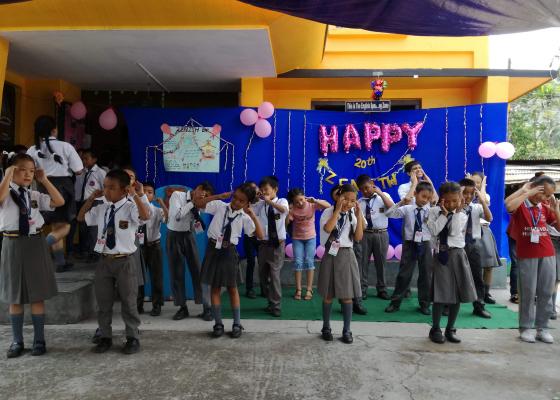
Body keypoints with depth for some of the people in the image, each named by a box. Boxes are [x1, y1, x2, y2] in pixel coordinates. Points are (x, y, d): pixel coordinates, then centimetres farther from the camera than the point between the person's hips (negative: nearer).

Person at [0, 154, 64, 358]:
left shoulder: (35, 195, 8)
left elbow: (59, 202, -3)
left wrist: (44, 180, -2)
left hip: (35, 244, 2)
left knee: (38, 295, 6)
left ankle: (39, 340, 18)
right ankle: (17, 341, 24)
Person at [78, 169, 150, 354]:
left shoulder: (131, 208, -11)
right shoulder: (100, 209, 7)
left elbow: (146, 216, -31)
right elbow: (81, 217, 21)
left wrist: (137, 196, -30)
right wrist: (91, 198, 10)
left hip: (125, 261, -5)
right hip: (104, 261, 5)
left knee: (129, 302, 6)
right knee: (103, 302, 13)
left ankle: (132, 338, 20)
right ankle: (105, 337, 28)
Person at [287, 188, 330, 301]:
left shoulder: (311, 205, -16)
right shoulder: (293, 209, -14)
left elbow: (328, 206, -25)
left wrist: (315, 201, -36)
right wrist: (289, 211, -30)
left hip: (310, 237, -1)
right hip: (297, 238, 1)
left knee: (309, 261, -2)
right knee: (298, 262, -2)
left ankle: (309, 289, 6)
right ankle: (298, 290, 6)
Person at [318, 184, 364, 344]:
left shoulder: (353, 215, 6)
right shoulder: (329, 212, -5)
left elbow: (358, 238, -3)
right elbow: (327, 229, -24)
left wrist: (359, 217, -8)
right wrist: (338, 209, -21)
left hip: (347, 255, 3)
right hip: (331, 255, -3)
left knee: (347, 295, 5)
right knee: (329, 295, 7)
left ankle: (347, 330, 16)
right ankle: (326, 328, 22)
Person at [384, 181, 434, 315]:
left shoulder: (431, 211, -1)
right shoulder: (407, 209, -5)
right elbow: (389, 213, -10)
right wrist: (401, 203, -21)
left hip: (425, 245, 2)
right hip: (410, 244, -2)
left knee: (426, 275, 10)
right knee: (404, 274, 5)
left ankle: (424, 304, 26)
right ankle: (395, 302, 15)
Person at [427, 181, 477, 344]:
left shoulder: (462, 215, 3)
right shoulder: (434, 211, -1)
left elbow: (453, 232, -13)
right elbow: (434, 231, -14)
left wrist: (457, 211, -11)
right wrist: (444, 213, -11)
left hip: (457, 254, 2)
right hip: (441, 255, -2)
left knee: (458, 294, 6)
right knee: (440, 294, -2)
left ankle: (450, 329, 21)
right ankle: (435, 329, 13)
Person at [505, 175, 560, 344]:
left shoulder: (545, 208, 9)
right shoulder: (520, 205, -7)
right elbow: (509, 205, -31)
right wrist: (527, 192, -20)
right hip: (526, 255, -5)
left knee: (546, 292, 8)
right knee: (528, 292, 1)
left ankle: (542, 328, 18)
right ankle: (526, 328, 12)